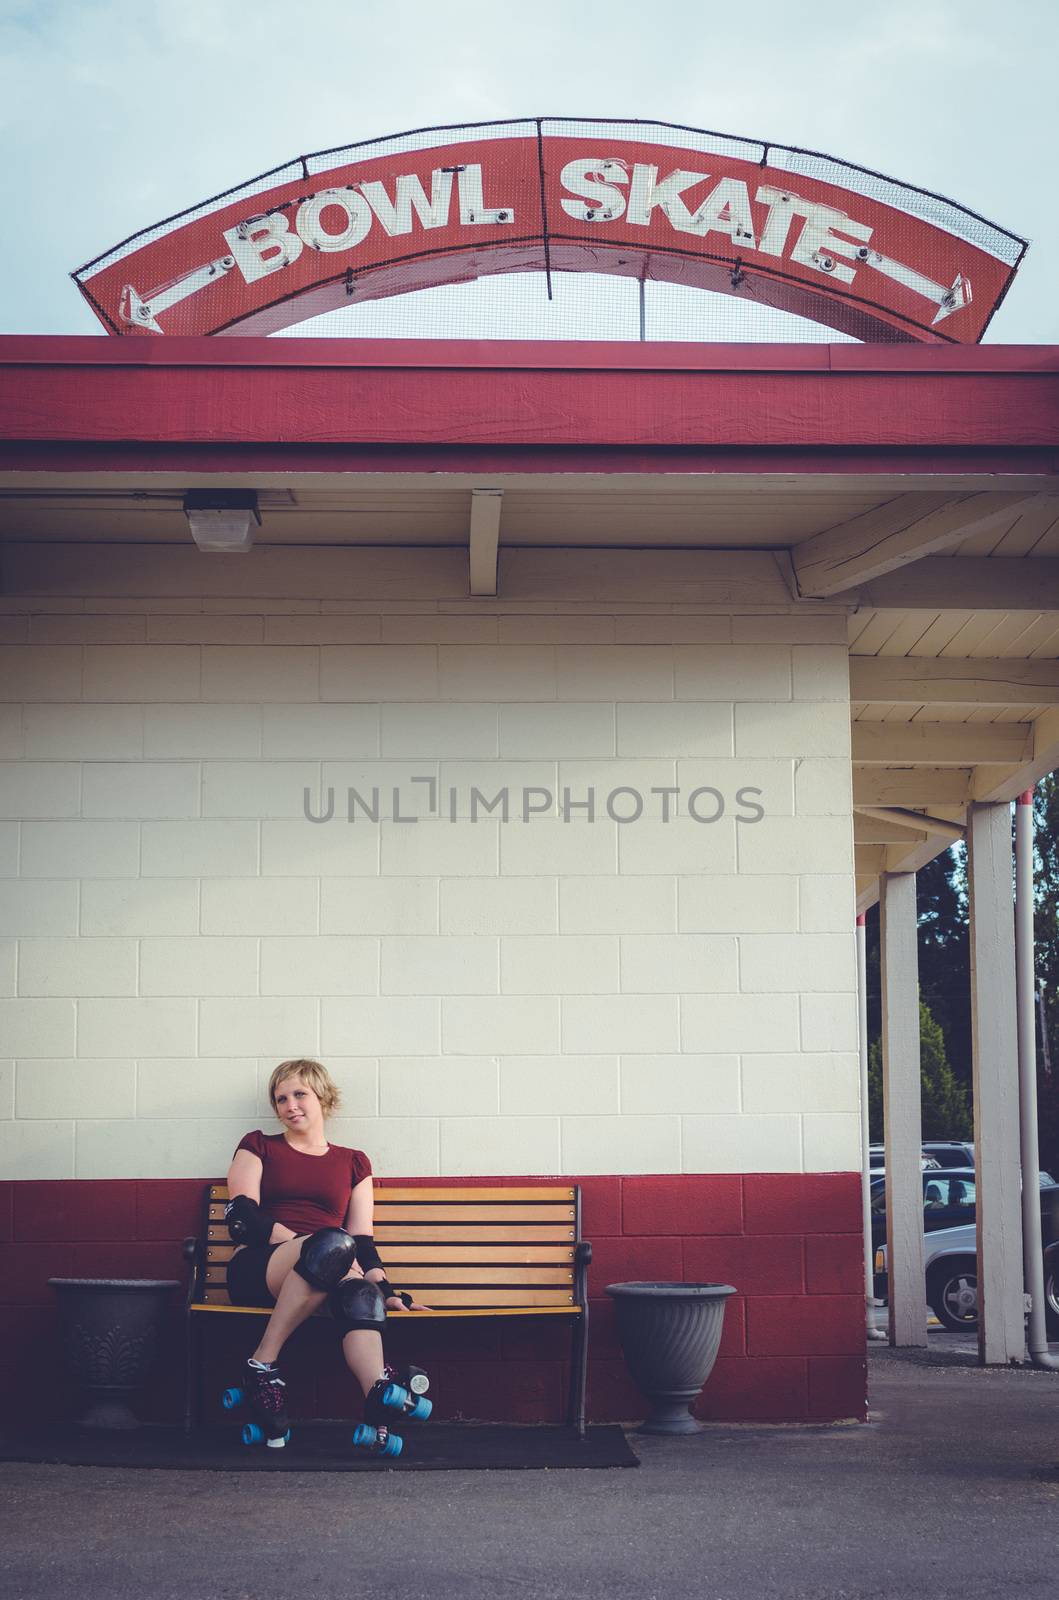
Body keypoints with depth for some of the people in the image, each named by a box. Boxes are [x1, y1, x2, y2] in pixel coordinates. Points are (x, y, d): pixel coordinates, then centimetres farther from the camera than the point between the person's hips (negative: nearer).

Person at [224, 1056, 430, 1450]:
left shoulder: (353, 1163, 24)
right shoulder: (258, 1147, 18)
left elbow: (362, 1239, 16)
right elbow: (240, 1215, 2)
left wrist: (386, 1290, -2)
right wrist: (299, 1242, -13)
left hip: (323, 1278, 2)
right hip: (256, 1268, -2)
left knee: (362, 1293, -38)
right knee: (333, 1244, -39)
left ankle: (378, 1407, -62)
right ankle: (263, 1367, -41)